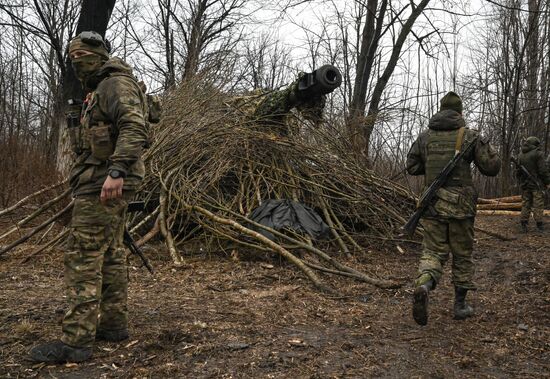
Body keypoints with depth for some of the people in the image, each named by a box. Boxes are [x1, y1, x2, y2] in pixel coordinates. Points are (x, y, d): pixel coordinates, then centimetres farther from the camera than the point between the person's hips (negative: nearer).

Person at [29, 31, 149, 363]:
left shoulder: (117, 83, -7)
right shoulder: (101, 90, 25)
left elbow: (134, 127, -24)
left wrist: (116, 171, -33)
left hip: (103, 184, -11)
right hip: (103, 182, 11)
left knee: (83, 257, -11)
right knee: (111, 254, 12)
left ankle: (77, 340, -9)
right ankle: (114, 323, 20)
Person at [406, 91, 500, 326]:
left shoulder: (424, 137, 4)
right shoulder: (470, 136, -4)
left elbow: (411, 168, 10)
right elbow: (492, 168, -2)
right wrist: (487, 148, 16)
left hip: (432, 204, 2)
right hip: (461, 205, -2)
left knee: (433, 251, 6)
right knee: (462, 255, 13)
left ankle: (423, 285, -24)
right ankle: (460, 305, 21)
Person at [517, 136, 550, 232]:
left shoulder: (520, 155, 9)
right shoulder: (538, 154, -9)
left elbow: (517, 172, 13)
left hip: (525, 185, 5)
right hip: (536, 185, -5)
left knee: (525, 204, 8)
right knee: (538, 205, -1)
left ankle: (524, 224, 5)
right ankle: (539, 225, -1)